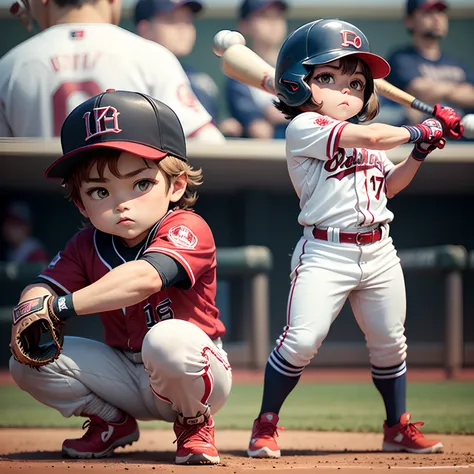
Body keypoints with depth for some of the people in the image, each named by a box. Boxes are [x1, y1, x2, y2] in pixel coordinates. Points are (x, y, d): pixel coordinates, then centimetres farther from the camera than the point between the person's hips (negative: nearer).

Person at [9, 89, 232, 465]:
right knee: (27, 361, -10)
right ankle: (112, 422, 14)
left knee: (168, 338, -39)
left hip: (191, 376, -5)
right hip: (128, 378, 6)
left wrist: (64, 306, -45)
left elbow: (145, 277, -41)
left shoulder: (188, 230, -22)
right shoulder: (86, 246, 0)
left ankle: (195, 424, -7)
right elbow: (43, 288, -12)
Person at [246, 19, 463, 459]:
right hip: (324, 253, -7)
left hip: (378, 253, 7)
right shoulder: (304, 128, -9)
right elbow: (370, 136, -18)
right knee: (302, 339, -16)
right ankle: (266, 424, -1)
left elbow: (389, 185, 24)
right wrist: (419, 131, -4)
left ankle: (398, 427, 27)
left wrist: (421, 152, 10)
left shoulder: (366, 139, 17)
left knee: (389, 343, 12)